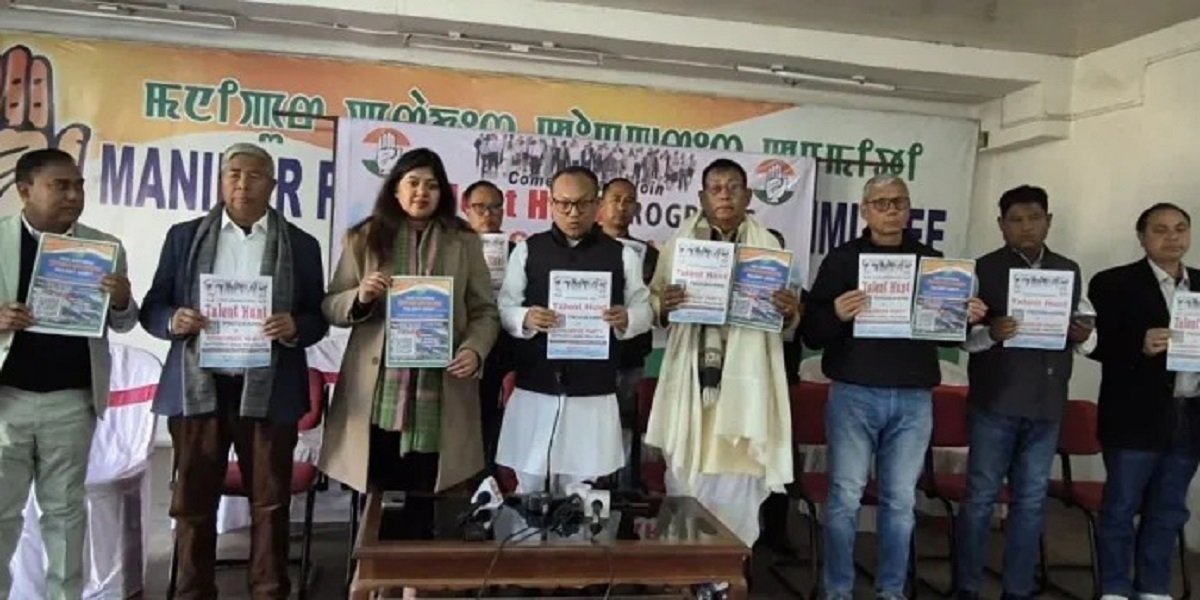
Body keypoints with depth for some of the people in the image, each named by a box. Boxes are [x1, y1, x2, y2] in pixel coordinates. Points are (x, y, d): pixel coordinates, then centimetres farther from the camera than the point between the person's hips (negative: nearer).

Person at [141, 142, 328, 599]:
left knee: (270, 503, 7)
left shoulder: (301, 245, 7)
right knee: (192, 502, 8)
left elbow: (318, 319, 6)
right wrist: (174, 320, -13)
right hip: (197, 388, 1)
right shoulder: (185, 236, 10)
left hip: (268, 391, -1)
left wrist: (294, 327, -16)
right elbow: (152, 308, 9)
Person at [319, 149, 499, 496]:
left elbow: (485, 311, 6)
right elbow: (330, 307, 8)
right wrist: (360, 298, -13)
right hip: (375, 397, 0)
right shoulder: (364, 238, 8)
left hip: (438, 398, 0)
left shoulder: (464, 242, 9)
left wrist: (474, 350, -12)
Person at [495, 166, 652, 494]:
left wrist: (625, 319, -17)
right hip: (534, 390, 0)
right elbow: (504, 307, 3)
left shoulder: (622, 255, 5)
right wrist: (525, 319, -19)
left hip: (594, 395, 0)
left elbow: (644, 310, 6)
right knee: (528, 489, 10)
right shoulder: (527, 250, 5)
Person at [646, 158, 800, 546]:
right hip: (691, 380, 0)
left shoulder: (768, 246, 8)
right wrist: (663, 306, -17)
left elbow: (786, 323, 9)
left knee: (736, 486, 2)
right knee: (685, 479, 6)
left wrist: (789, 312, -14)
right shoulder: (679, 243, 7)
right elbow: (651, 305, 5)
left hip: (743, 382, 0)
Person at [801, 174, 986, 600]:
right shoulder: (842, 259, 1)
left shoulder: (931, 260, 10)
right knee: (845, 497, 2)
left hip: (914, 399, 3)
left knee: (901, 500, 9)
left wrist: (969, 319, -5)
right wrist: (836, 314, -24)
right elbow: (812, 335, -4)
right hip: (854, 394, -2)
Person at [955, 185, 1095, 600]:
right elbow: (962, 336, -5)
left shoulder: (1069, 270, 10)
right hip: (996, 402, -4)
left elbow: (1088, 339, 13)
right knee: (981, 496, 3)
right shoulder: (983, 270, -3)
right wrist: (991, 333, -25)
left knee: (1031, 500, 10)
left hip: (1047, 405, 4)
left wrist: (1084, 337, -9)